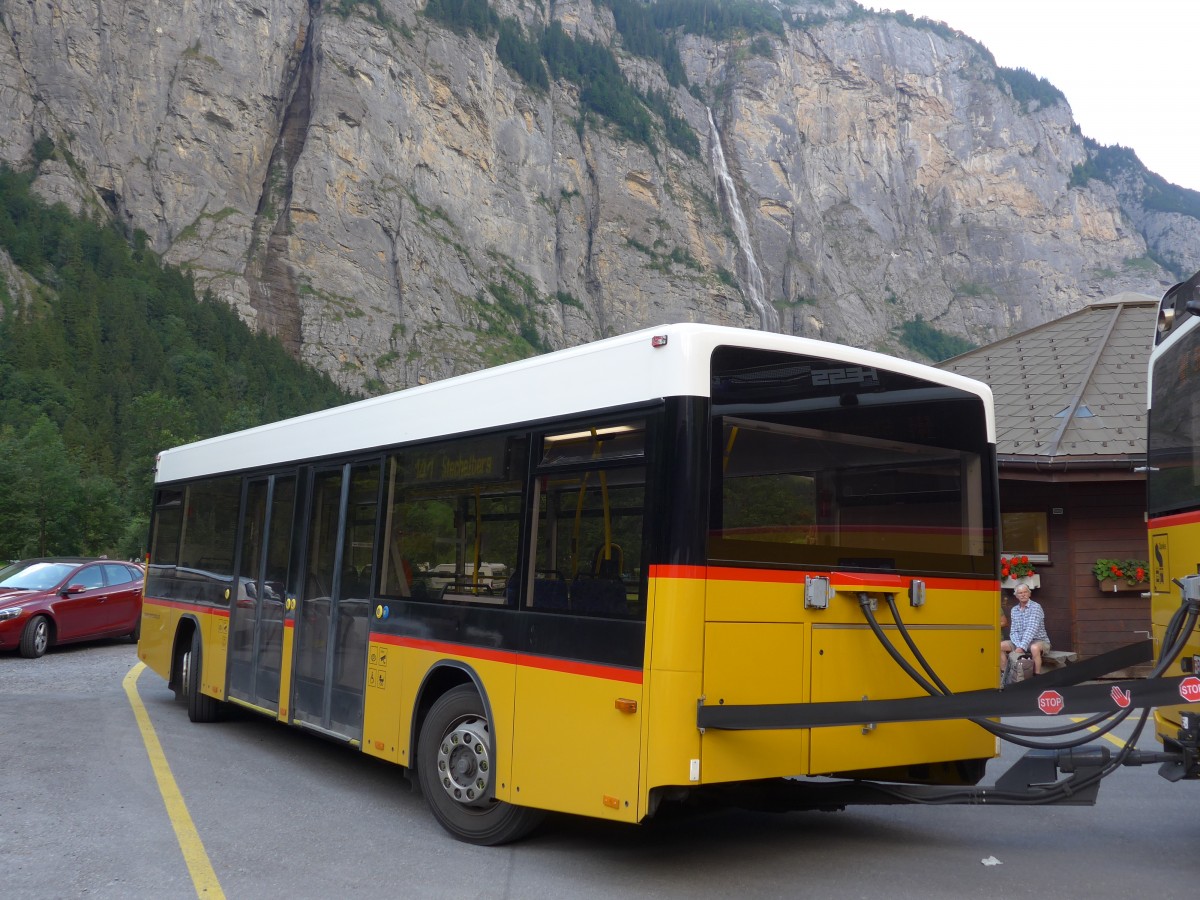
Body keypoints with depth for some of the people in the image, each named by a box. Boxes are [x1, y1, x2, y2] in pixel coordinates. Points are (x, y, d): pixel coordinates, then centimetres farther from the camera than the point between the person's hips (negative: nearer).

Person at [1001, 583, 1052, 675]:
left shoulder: (1035, 607, -11)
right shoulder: (1014, 610, 9)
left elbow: (1032, 629, -22)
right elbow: (1013, 632, 4)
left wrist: (1022, 647, -30)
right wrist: (1018, 645, -17)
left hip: (1039, 641, -6)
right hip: (1020, 642, 6)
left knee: (1034, 648, -39)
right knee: (1000, 646, -13)